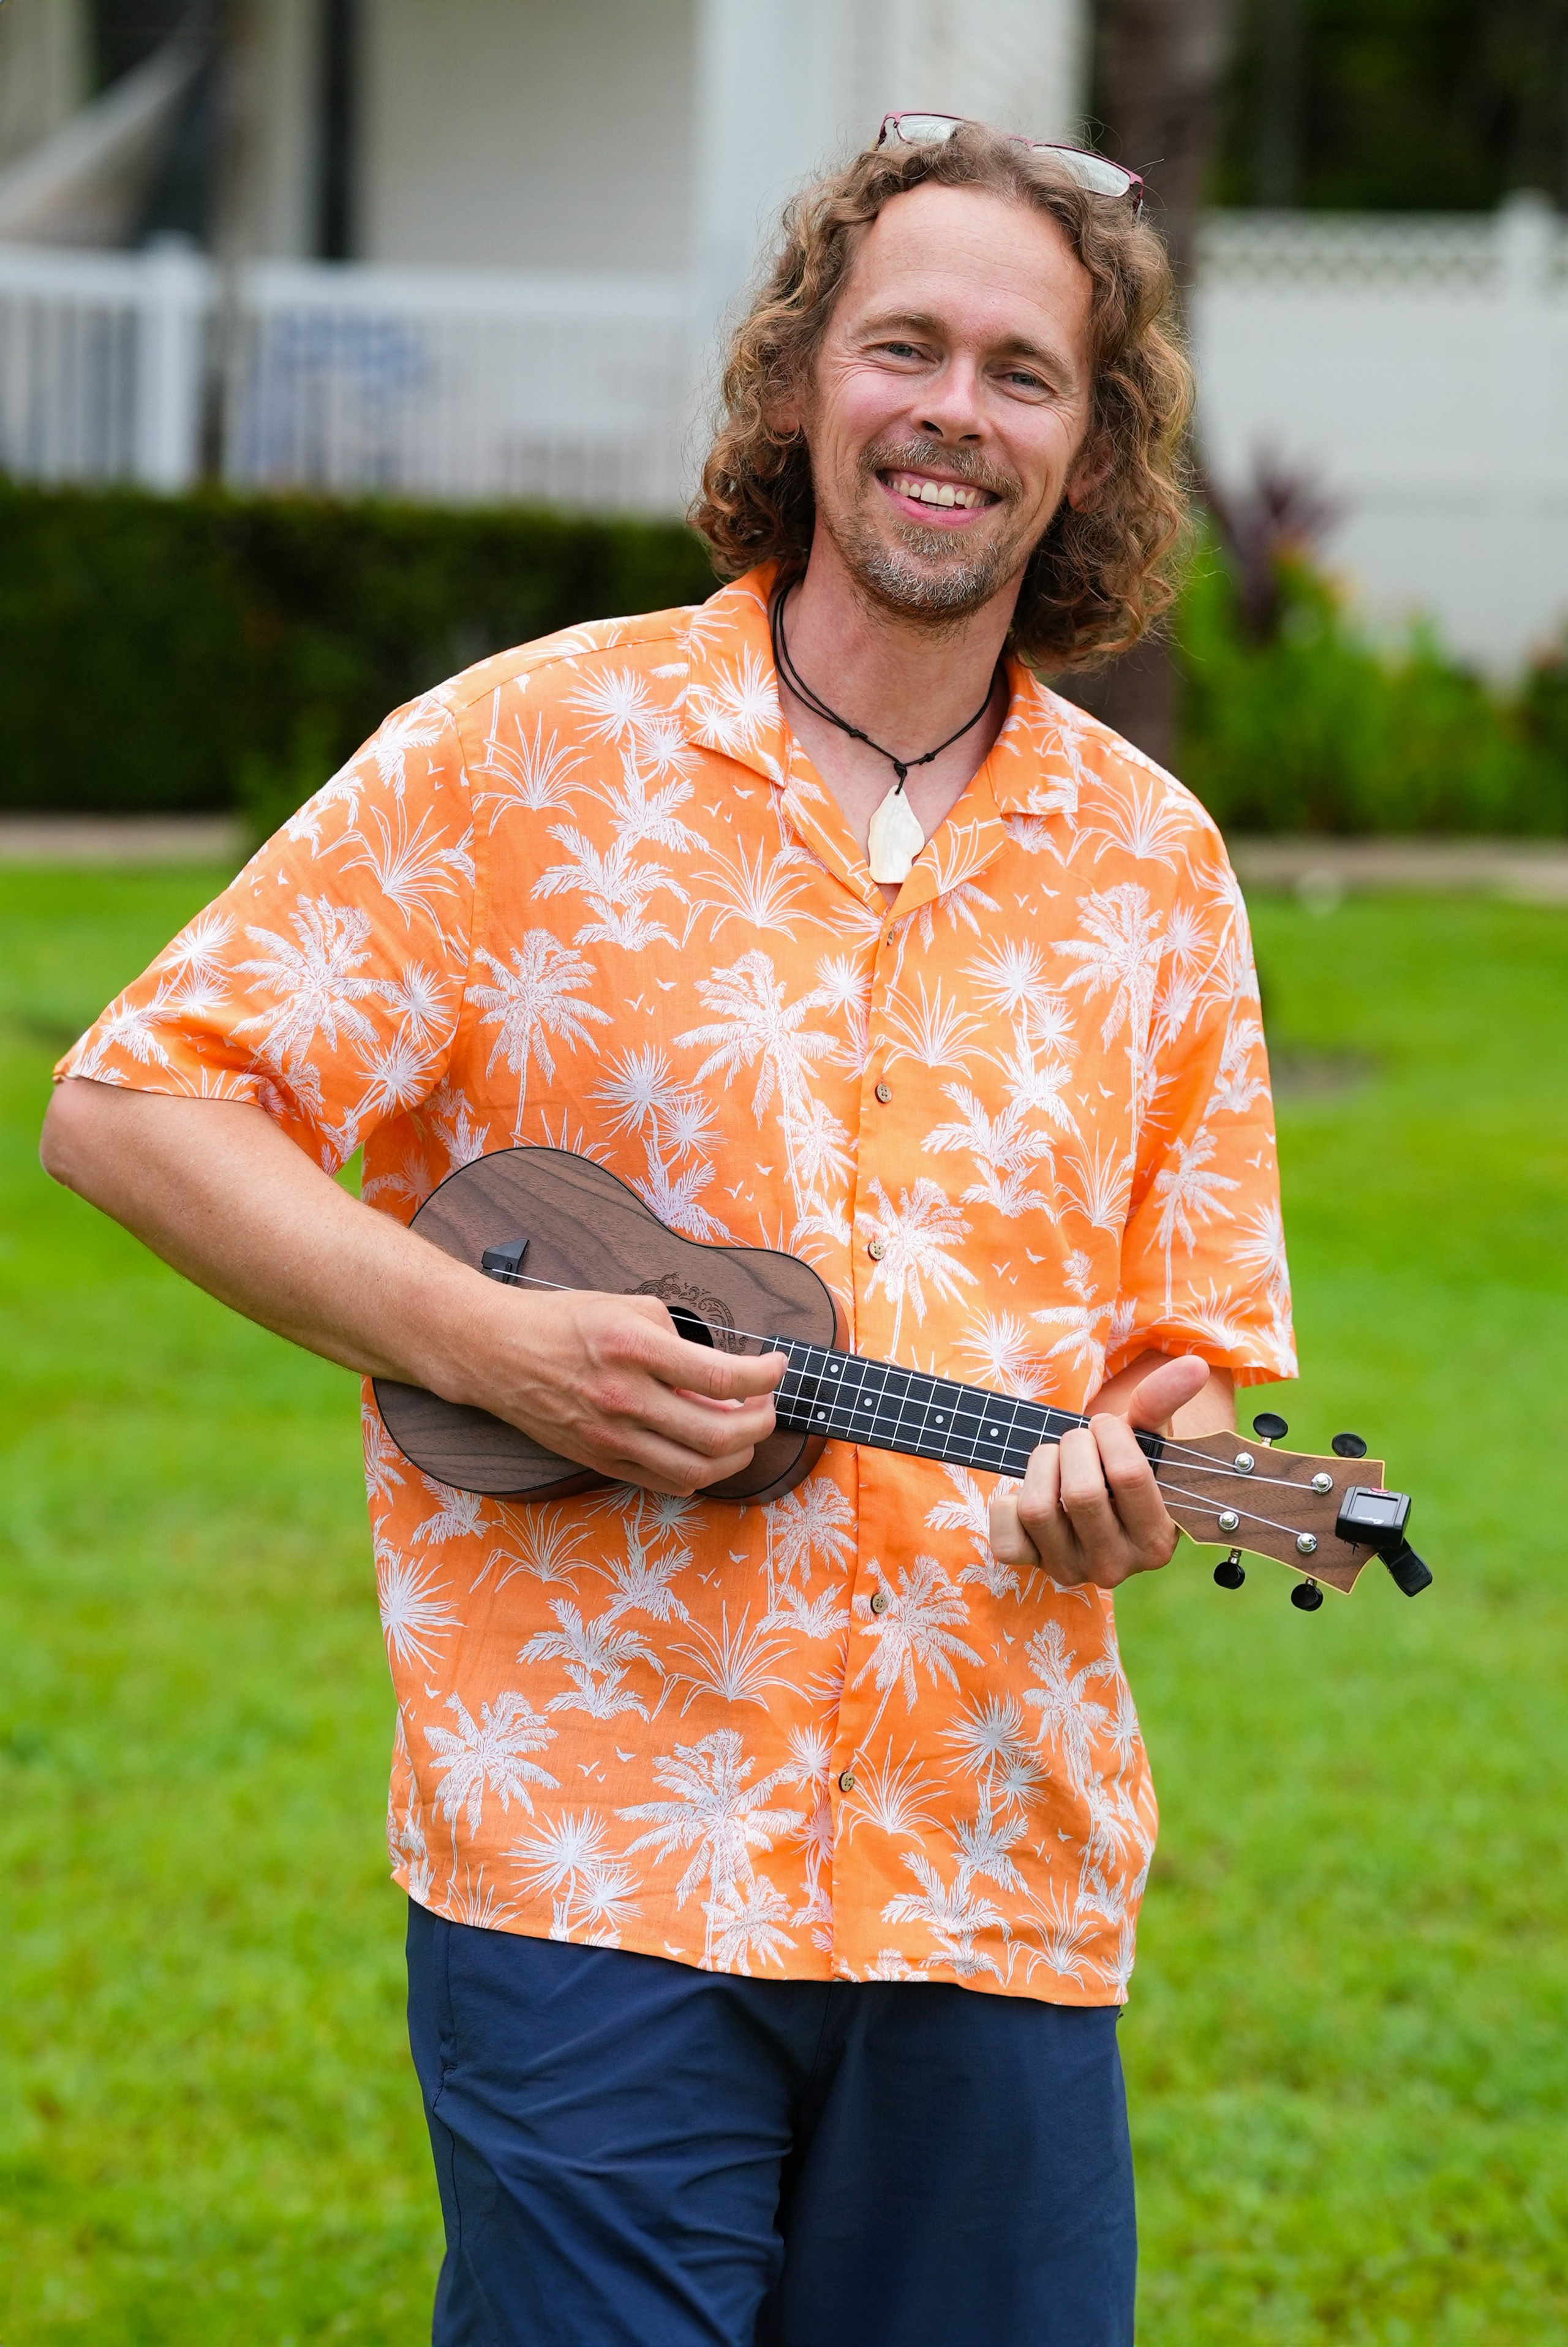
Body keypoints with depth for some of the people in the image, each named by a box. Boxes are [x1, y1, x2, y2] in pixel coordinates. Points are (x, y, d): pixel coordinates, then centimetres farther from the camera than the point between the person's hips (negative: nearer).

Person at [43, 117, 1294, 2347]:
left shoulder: (1154, 866, 11)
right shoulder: (531, 753, 0)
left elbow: (1201, 1346, 16)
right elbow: (133, 1106, -1)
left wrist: (1137, 1482, -8)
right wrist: (493, 1345, -13)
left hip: (1005, 1877, 4)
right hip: (594, 1847, -4)